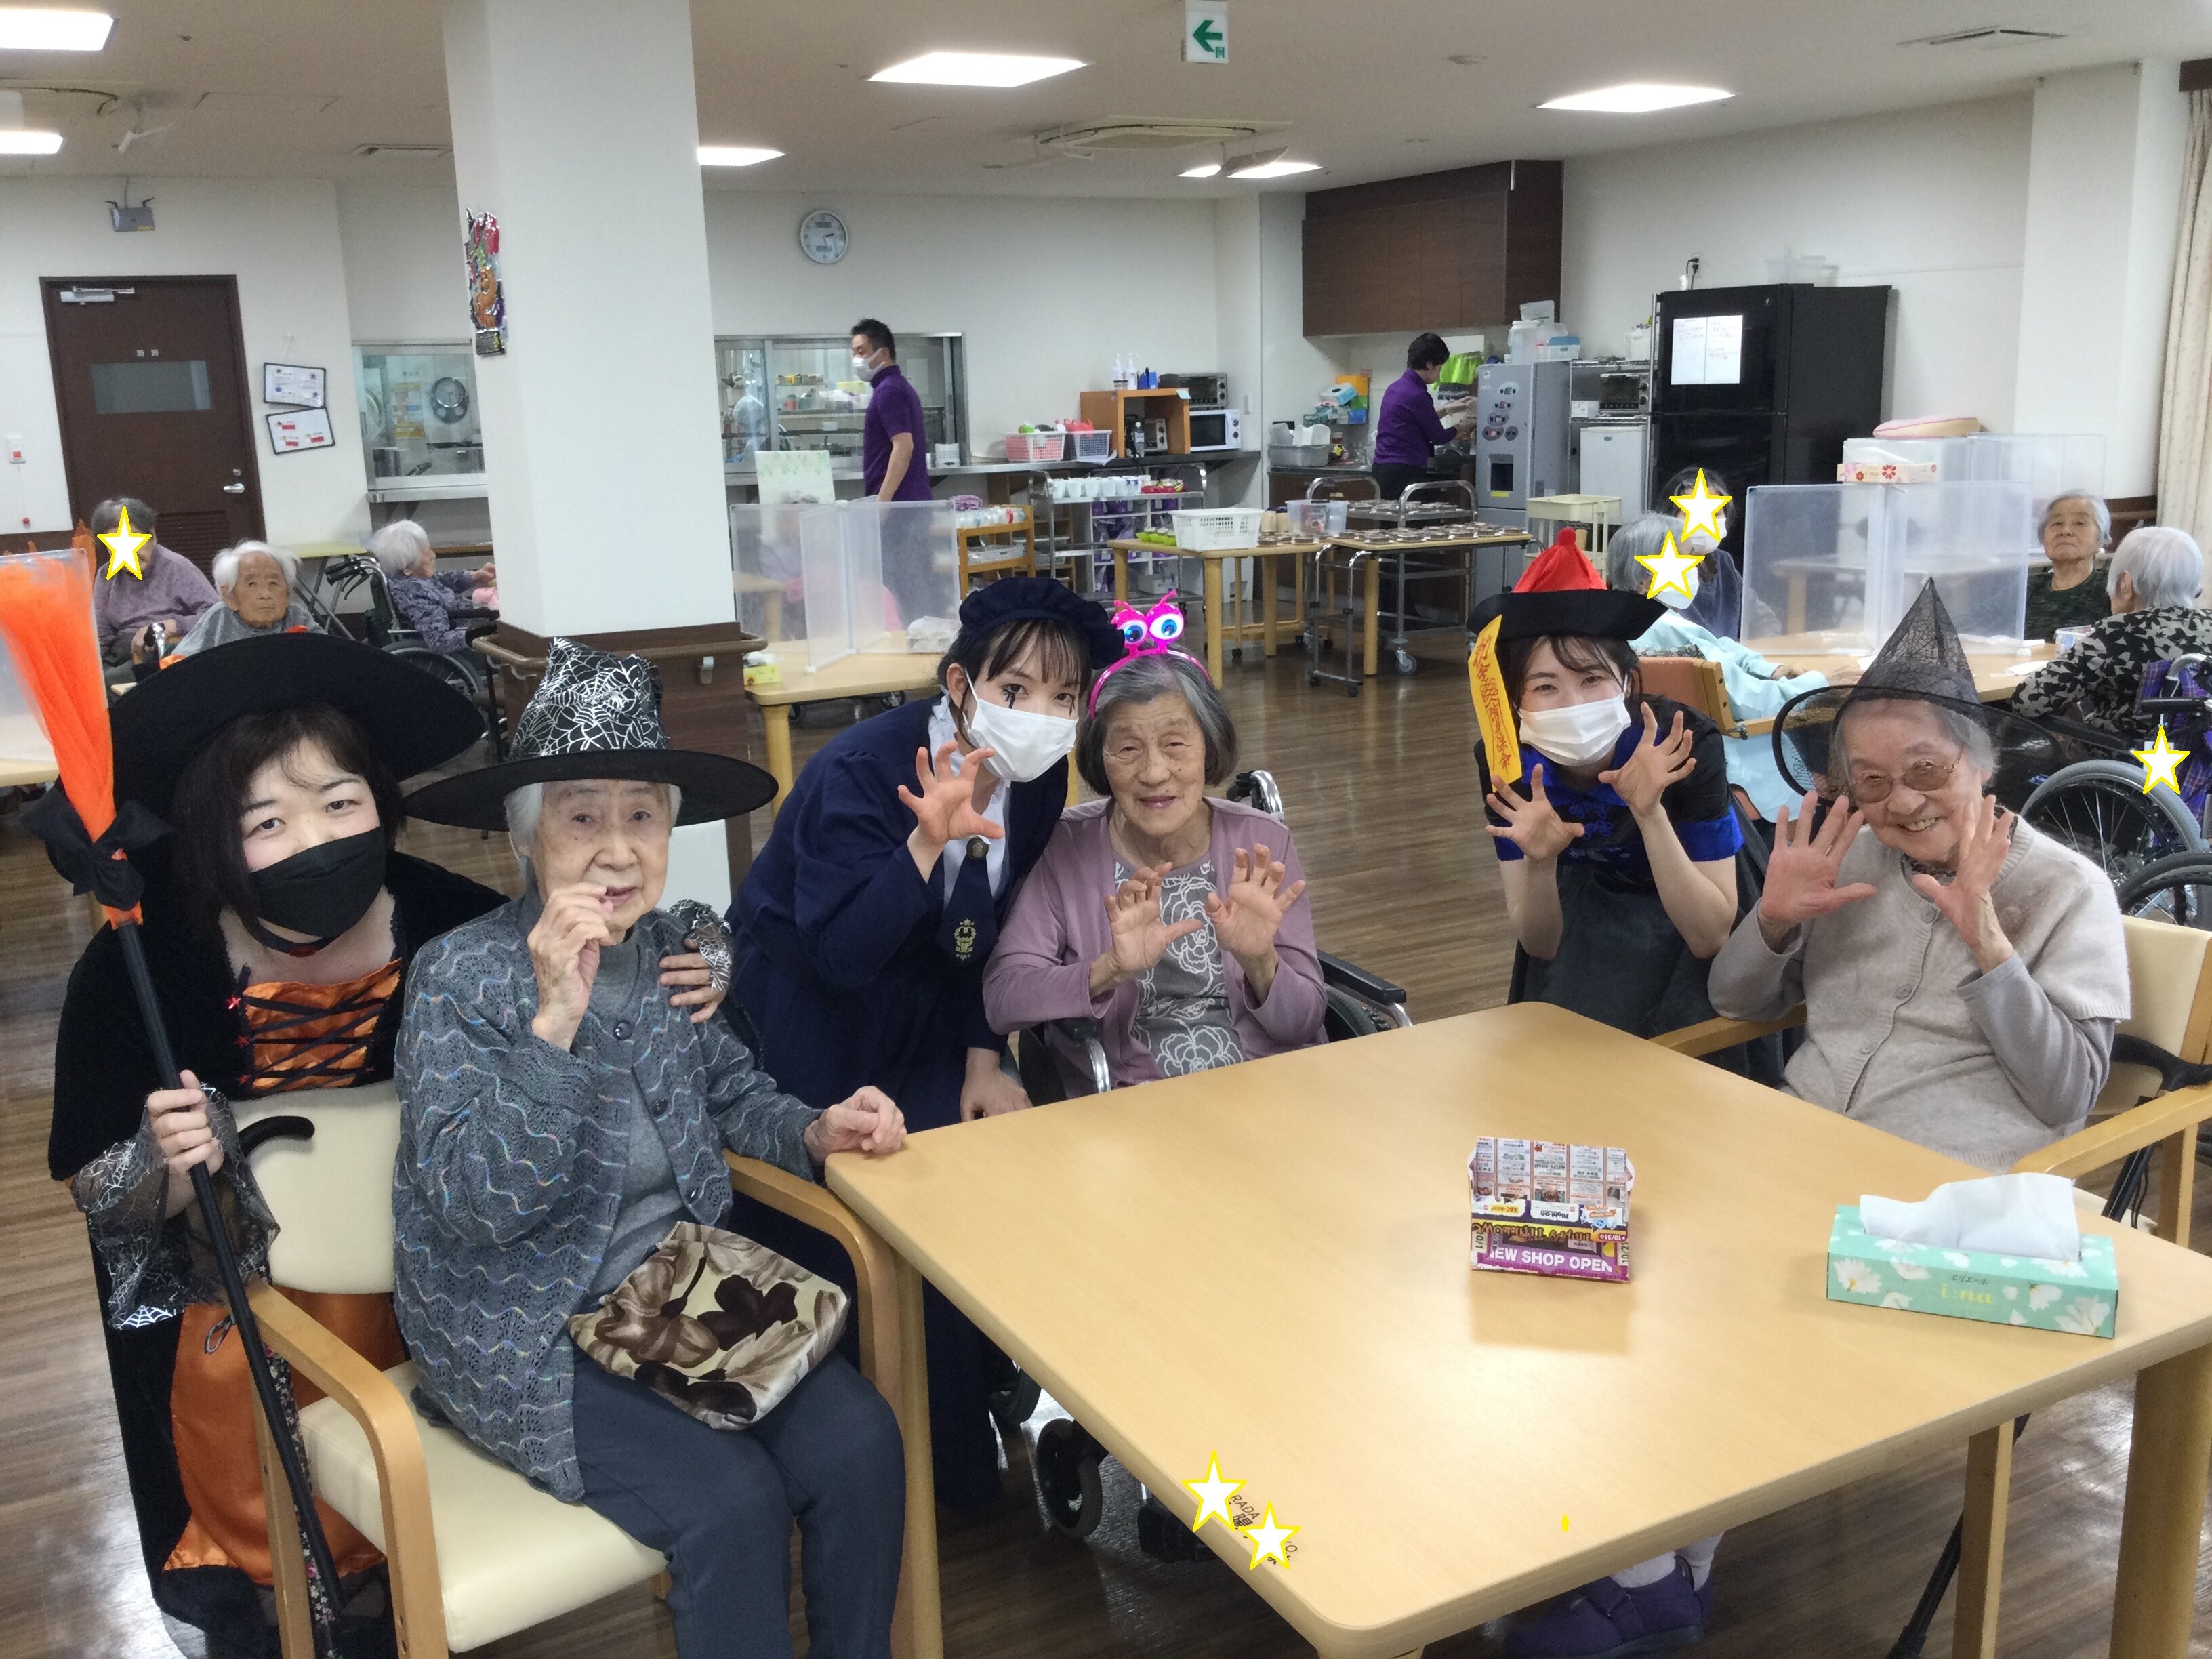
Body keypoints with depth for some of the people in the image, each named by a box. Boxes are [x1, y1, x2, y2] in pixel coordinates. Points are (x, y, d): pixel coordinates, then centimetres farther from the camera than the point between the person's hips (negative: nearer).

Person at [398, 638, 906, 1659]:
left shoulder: (673, 951, 1)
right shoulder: (460, 977, -15)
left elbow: (732, 1095, 17)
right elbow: (476, 1205, -23)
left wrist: (816, 1132, -4)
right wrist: (556, 1018, -32)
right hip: (529, 1336, -5)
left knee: (860, 1444, -13)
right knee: (732, 1499, -22)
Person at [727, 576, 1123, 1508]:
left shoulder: (1037, 778, -6)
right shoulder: (860, 770, -26)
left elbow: (995, 933, 5)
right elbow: (841, 954, -32)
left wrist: (983, 1058, -4)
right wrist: (928, 840, -43)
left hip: (924, 1015, 6)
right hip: (807, 1027, -5)